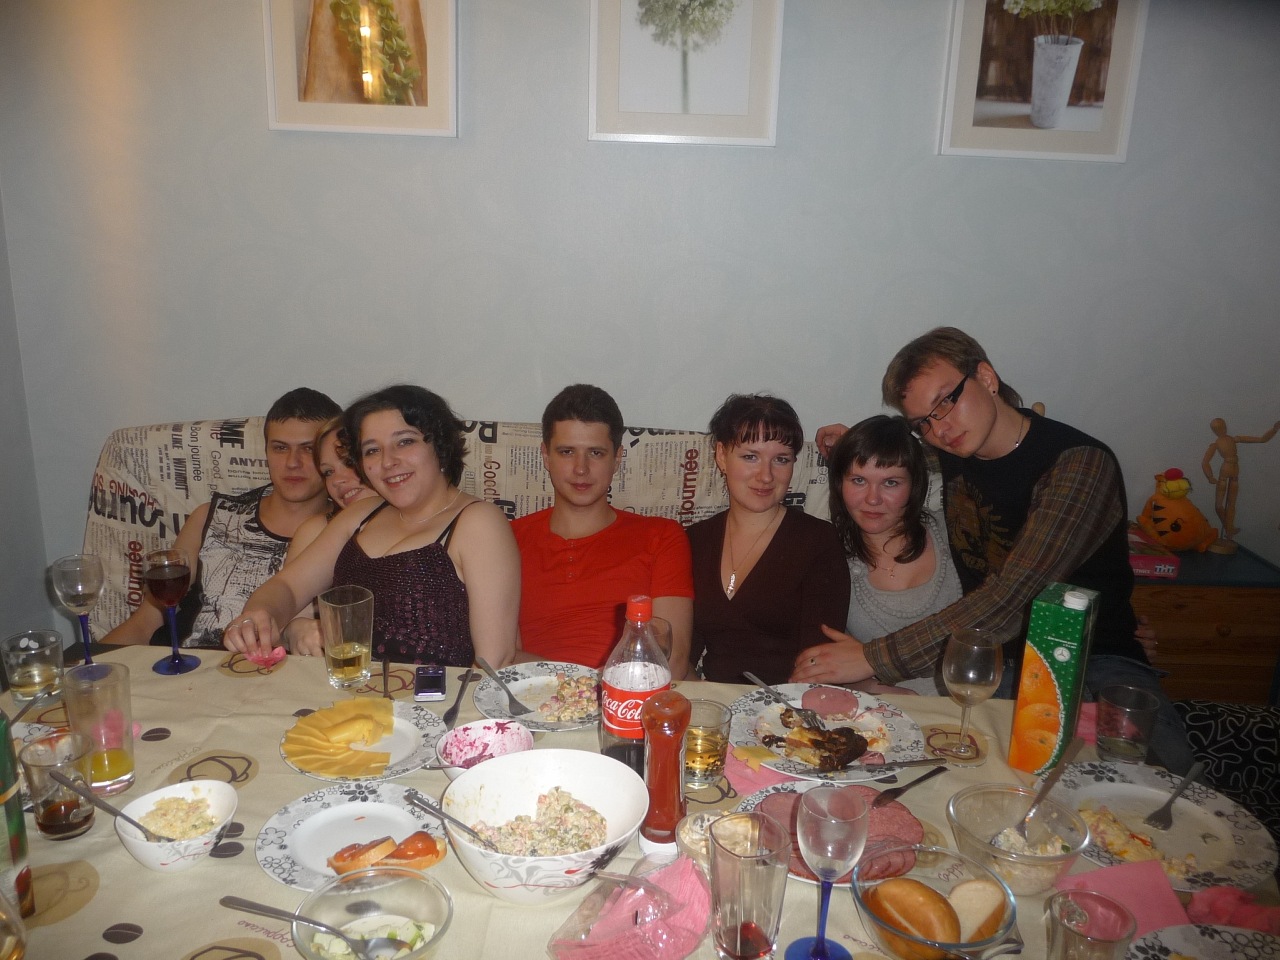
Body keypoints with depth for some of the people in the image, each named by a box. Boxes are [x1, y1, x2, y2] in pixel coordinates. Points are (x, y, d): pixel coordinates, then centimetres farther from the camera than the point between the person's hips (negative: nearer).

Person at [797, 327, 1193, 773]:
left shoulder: (1081, 464, -17)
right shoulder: (951, 454, 5)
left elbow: (1009, 600, -28)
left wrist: (875, 657, -30)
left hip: (1095, 657, -4)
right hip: (996, 657, 4)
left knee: (1162, 758, -34)